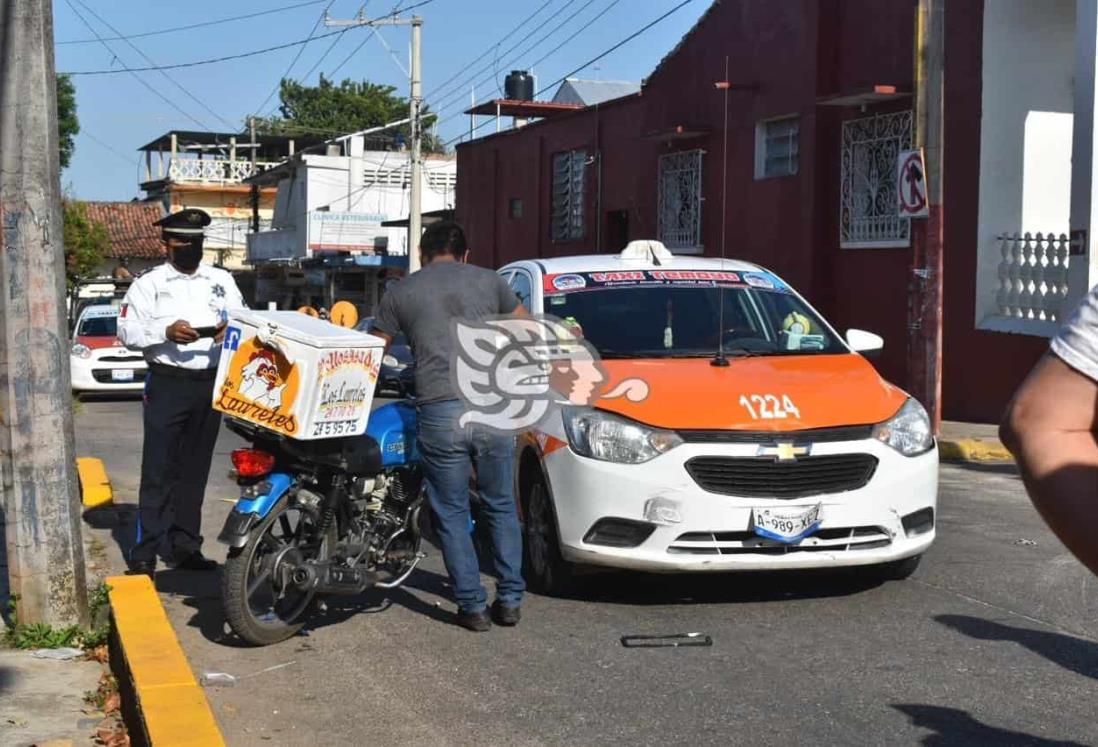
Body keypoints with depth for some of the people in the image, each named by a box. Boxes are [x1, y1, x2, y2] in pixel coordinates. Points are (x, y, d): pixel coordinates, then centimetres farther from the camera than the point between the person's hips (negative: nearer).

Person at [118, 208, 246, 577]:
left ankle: (184, 546, 20)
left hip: (211, 382, 4)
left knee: (195, 470, 11)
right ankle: (145, 552, -5)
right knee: (159, 471, -6)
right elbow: (126, 330, -4)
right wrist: (166, 331, -20)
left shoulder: (222, 281, 13)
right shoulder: (149, 284, 2)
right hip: (167, 383, -4)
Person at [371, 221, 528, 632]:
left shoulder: (401, 292, 10)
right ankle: (510, 600, 17)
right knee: (501, 507, 15)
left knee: (452, 514, 10)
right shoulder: (489, 281, 14)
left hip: (440, 411, -2)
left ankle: (473, 605, 10)